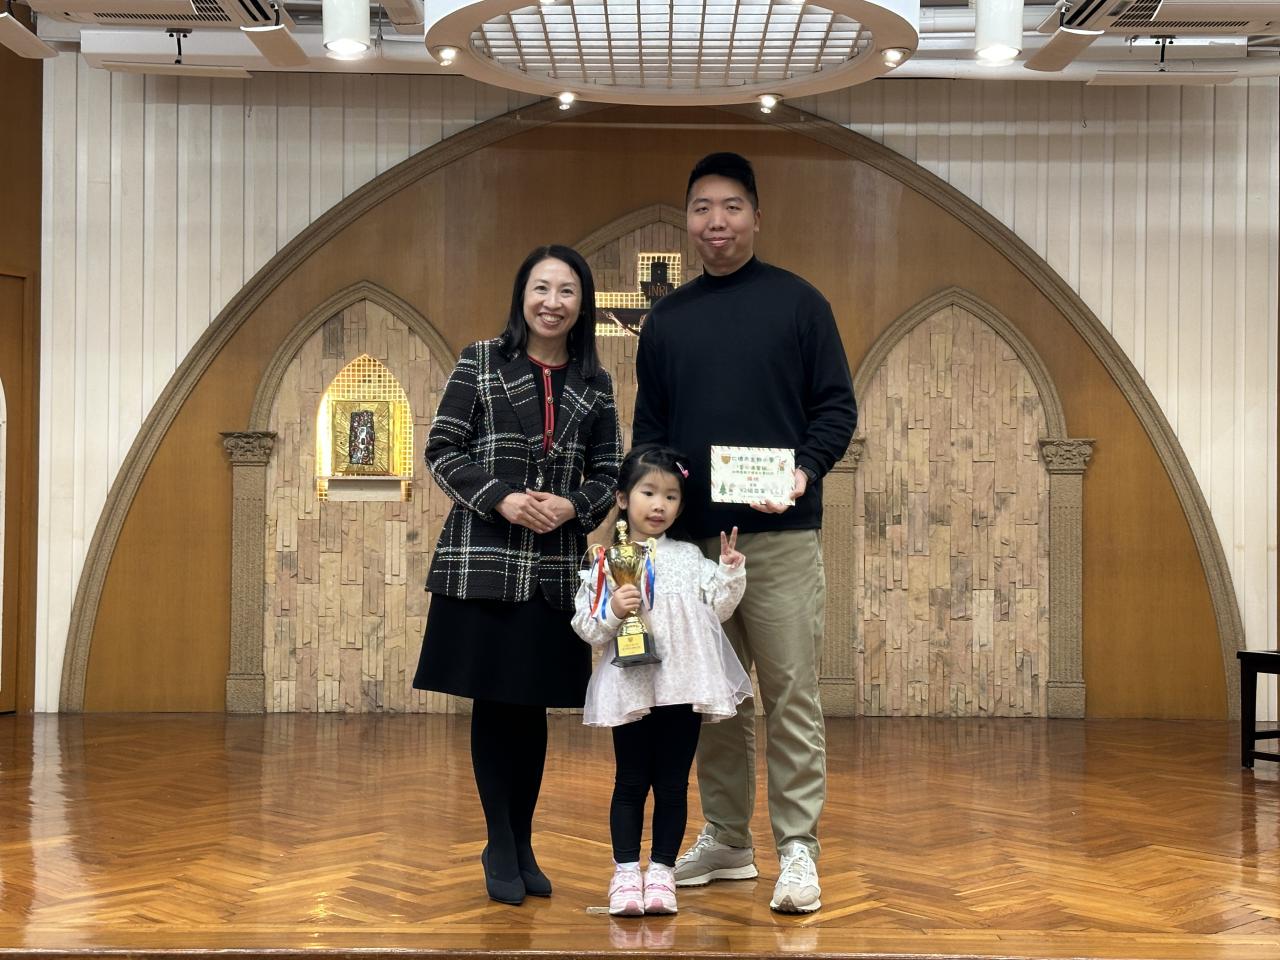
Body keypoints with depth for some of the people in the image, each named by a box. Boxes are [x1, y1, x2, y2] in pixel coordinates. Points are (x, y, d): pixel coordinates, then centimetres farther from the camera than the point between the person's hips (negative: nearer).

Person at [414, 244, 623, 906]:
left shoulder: (594, 385, 9)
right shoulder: (480, 363, 2)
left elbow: (608, 473, 11)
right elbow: (441, 451, -1)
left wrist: (573, 505, -10)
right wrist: (502, 499, -14)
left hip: (554, 568, 2)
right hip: (482, 563, -2)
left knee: (534, 708, 8)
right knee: (493, 704, 3)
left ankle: (522, 846, 21)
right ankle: (500, 850, 16)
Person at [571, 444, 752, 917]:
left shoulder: (689, 556, 11)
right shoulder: (607, 562, 2)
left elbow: (717, 608, 6)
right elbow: (586, 625, -2)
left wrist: (730, 572, -8)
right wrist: (612, 612, -20)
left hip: (684, 686, 2)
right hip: (631, 687, -2)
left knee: (673, 784, 8)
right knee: (631, 782, 6)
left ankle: (661, 871, 17)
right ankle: (625, 874, 12)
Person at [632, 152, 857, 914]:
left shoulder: (798, 302, 2)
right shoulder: (667, 318, 14)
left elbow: (837, 405, 1)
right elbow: (649, 423, 17)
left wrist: (806, 469, -17)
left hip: (781, 534, -4)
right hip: (692, 536, 4)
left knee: (792, 694, -3)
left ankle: (798, 848, 4)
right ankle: (727, 840, 22)